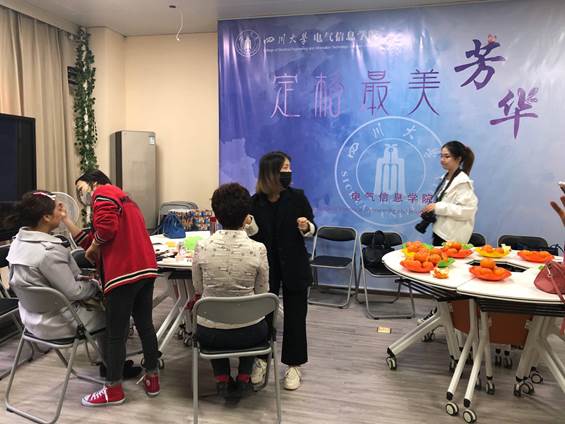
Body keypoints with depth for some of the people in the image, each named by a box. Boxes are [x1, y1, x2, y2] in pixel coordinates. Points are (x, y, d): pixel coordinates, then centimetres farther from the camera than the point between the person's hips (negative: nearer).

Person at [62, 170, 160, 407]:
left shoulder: (104, 192, 2)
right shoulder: (120, 199, 29)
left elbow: (106, 228, -17)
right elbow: (92, 241, 22)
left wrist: (93, 248, 2)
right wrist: (64, 219, 22)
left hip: (124, 273, -9)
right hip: (145, 269, 9)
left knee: (115, 333, 3)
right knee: (145, 325, 16)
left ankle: (113, 390, 17)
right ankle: (152, 379, 28)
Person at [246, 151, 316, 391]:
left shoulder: (297, 197, -7)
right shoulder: (255, 201, -4)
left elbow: (313, 229, -2)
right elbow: (254, 234, 2)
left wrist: (306, 227, -23)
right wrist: (248, 225, -19)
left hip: (294, 267, -1)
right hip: (266, 266, 1)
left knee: (294, 316, 7)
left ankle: (293, 365, 23)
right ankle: (261, 359, 30)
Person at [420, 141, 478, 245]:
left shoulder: (462, 182, -14)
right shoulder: (446, 178, 11)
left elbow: (466, 210, -22)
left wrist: (438, 207, -22)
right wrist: (431, 210, 2)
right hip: (440, 232, 8)